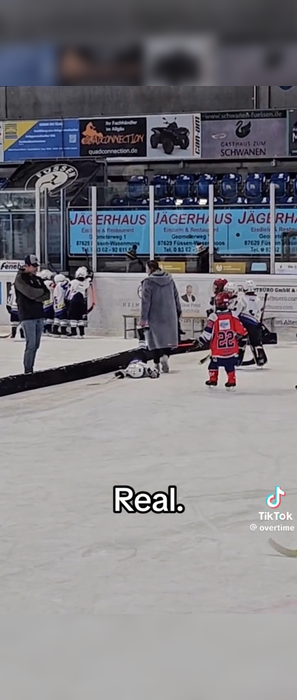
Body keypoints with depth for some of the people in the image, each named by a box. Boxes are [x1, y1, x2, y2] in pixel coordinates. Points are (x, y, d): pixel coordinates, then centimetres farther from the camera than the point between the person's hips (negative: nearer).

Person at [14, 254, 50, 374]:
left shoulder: (37, 279, 17)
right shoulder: (20, 279, -6)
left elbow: (47, 295, 9)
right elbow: (30, 293, -19)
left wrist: (36, 296, -9)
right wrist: (41, 291, 0)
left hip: (39, 315, 7)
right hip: (27, 316, -7)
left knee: (36, 345, 7)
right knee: (31, 345, -12)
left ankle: (30, 368, 14)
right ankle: (27, 371, -8)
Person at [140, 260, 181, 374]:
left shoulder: (148, 282, -11)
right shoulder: (169, 279, 5)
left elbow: (146, 301, -12)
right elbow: (175, 295, 12)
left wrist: (143, 318, -9)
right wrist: (178, 310, 24)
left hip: (155, 315, -4)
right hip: (169, 315, 4)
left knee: (156, 338, 6)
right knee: (168, 337, 11)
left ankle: (157, 364, 10)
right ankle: (165, 356, -13)